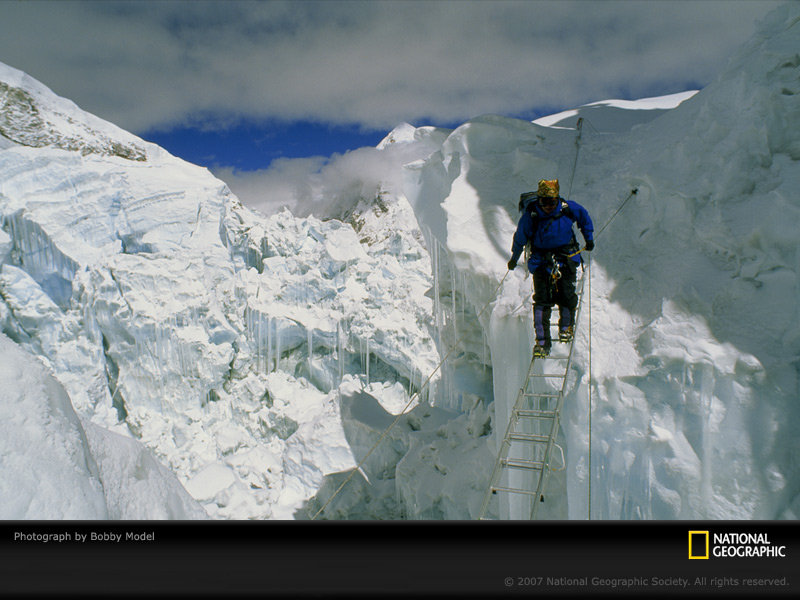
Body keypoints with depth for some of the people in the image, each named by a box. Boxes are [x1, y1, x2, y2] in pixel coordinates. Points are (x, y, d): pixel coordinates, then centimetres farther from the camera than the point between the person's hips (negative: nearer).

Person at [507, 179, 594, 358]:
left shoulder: (568, 208, -14)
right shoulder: (530, 215, -18)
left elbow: (584, 217, 9)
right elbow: (520, 238, -1)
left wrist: (589, 238, 17)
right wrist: (514, 259, 10)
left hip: (566, 256, 1)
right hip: (542, 259, -1)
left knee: (566, 294, -8)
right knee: (542, 299, -9)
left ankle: (567, 326, 22)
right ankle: (542, 341, -2)